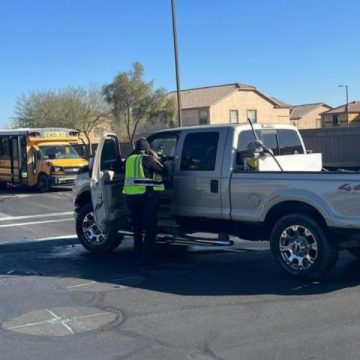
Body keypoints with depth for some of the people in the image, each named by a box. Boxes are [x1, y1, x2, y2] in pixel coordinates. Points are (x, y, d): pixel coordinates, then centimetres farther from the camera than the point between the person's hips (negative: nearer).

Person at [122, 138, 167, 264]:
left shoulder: (130, 159, 11)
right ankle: (147, 255, 3)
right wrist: (156, 158, 8)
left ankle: (138, 254, 23)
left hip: (130, 195, 6)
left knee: (137, 226, 18)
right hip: (147, 195, -6)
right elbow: (164, 171, -5)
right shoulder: (148, 159, -6)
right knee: (149, 227, 4)